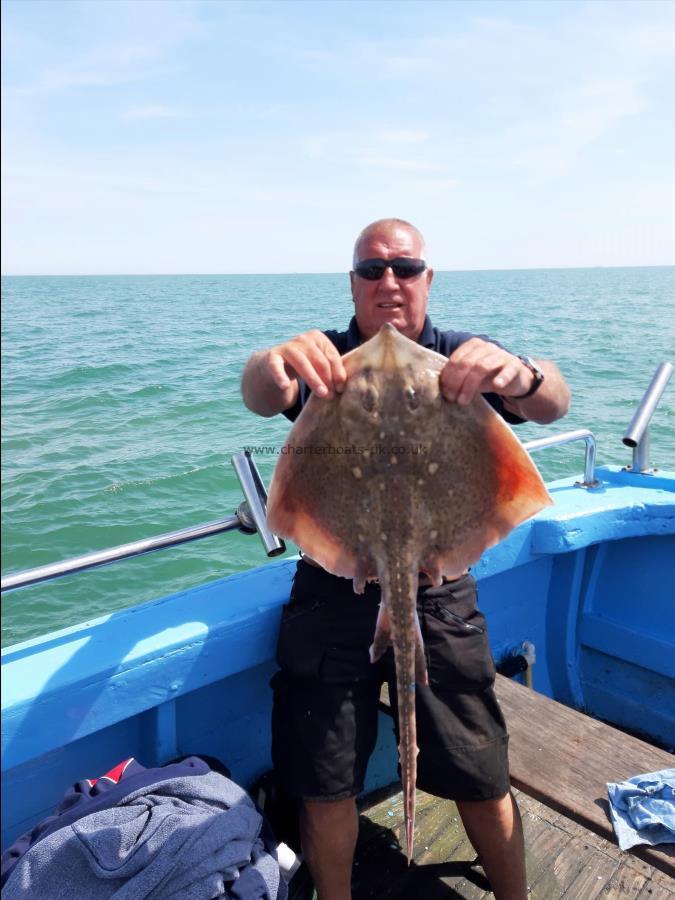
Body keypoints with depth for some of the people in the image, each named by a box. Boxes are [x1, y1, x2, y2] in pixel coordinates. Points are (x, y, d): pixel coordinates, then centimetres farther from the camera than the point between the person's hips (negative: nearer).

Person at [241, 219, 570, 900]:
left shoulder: (461, 359, -1)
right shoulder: (325, 359, -3)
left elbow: (554, 403, -18)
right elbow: (260, 398, -24)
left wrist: (520, 377, -43)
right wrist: (271, 368, -49)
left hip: (440, 595, 1)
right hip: (335, 594, 0)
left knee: (482, 779, 10)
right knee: (326, 786, 10)